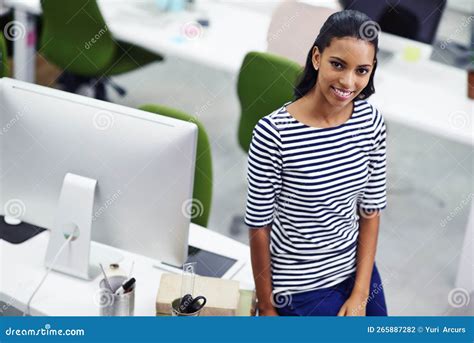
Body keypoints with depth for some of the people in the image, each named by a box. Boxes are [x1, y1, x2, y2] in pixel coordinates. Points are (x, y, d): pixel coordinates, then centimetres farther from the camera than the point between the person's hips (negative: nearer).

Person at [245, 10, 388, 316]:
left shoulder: (372, 121, -7)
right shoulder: (273, 133, -22)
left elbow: (371, 210, 0)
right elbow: (259, 226, -13)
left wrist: (360, 294, -2)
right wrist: (267, 307, -7)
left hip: (358, 272, 5)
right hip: (299, 290, -4)